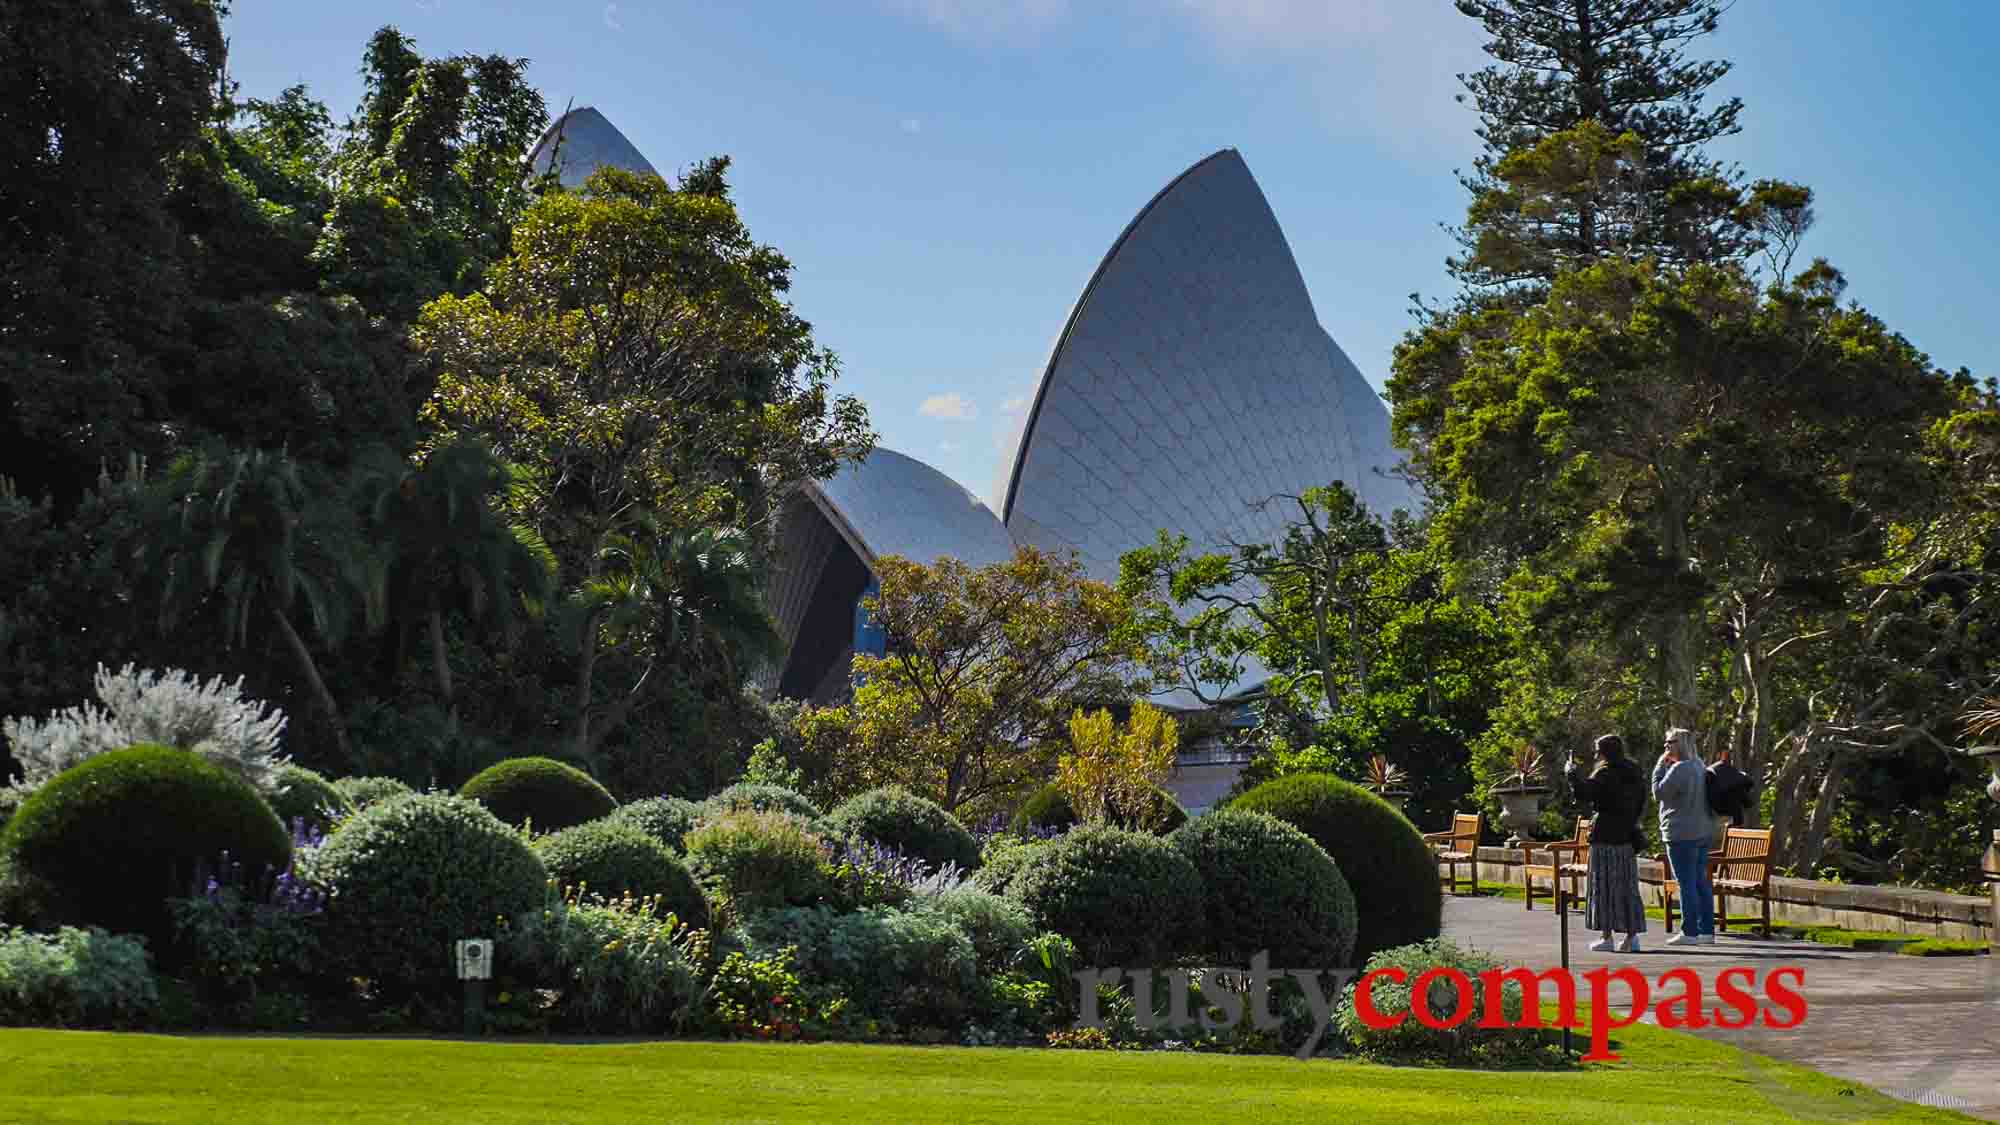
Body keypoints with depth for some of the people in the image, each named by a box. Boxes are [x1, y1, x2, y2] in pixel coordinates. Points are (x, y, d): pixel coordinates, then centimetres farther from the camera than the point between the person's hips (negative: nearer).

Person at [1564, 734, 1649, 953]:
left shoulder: (1606, 773, -12)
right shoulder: (1634, 775, 12)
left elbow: (1585, 793, -20)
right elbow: (1640, 805, 19)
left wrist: (1572, 772, -7)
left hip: (1605, 837, -7)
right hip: (1627, 837, 7)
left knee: (1604, 885, -1)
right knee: (1627, 886, 9)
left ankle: (1606, 936, -2)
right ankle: (1631, 936, 8)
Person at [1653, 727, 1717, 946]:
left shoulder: (1679, 768, -16)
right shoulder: (1700, 767, 13)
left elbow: (1659, 792, -11)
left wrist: (1660, 766, -4)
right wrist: (1665, 765, 15)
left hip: (1682, 834, -9)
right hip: (1703, 832, 9)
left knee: (1686, 883, -6)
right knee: (1702, 882, 11)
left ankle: (1689, 932, -6)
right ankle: (1707, 930, 13)